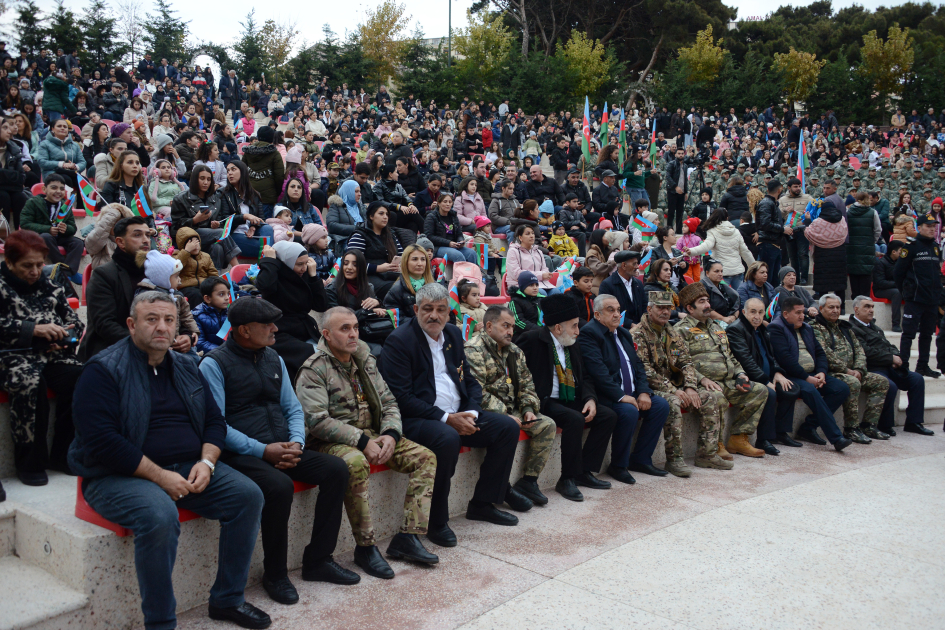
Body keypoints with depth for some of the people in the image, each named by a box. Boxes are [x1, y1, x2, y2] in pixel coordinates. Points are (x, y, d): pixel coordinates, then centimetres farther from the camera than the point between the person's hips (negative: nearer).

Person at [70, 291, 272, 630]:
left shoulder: (187, 367, 13)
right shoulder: (103, 370, -7)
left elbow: (214, 421, 15)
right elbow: (100, 440, -17)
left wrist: (206, 462, -6)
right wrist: (158, 475, -19)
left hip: (188, 470, 7)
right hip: (120, 475, -6)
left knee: (248, 496, -11)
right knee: (160, 515, -36)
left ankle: (227, 599, 2)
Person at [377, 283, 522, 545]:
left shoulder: (453, 334, 13)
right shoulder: (400, 340, -10)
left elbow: (470, 381, 17)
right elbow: (401, 398, -17)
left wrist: (470, 413, -4)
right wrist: (446, 419, -21)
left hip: (458, 415, 8)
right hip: (416, 418, -8)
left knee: (508, 427, -3)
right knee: (447, 438, -37)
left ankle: (482, 504, 8)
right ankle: (436, 522, -20)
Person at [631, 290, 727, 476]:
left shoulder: (673, 334, 14)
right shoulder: (638, 335, -11)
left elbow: (686, 363, 11)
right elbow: (644, 371, -19)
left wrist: (690, 388, -8)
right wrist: (673, 390, -22)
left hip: (674, 386, 8)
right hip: (651, 389, -8)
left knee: (708, 398, -7)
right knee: (672, 403, -35)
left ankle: (707, 454, -2)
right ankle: (674, 459, -25)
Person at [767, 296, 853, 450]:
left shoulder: (806, 328, 22)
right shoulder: (776, 328, -5)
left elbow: (820, 352, 18)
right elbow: (785, 358, -16)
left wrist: (821, 373, -3)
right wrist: (807, 378, -17)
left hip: (811, 374, 8)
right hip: (791, 376, -8)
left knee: (842, 388, -10)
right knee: (810, 390, -35)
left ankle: (809, 427, -8)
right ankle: (836, 437, -33)